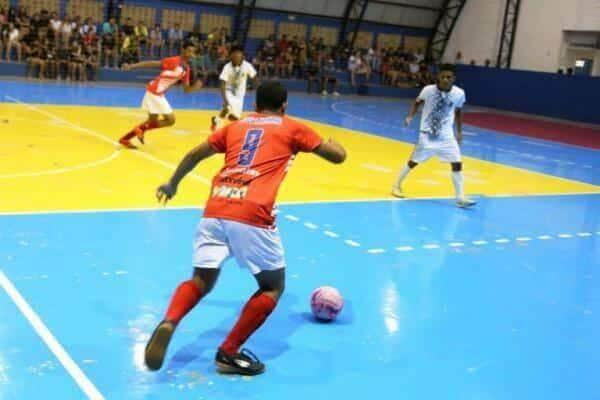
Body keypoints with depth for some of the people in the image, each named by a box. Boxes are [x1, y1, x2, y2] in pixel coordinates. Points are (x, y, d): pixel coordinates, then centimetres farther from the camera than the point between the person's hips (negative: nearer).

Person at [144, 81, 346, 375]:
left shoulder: (236, 126, 26)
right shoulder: (292, 128, 16)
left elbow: (195, 155, 31)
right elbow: (338, 156, 17)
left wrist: (172, 184, 46)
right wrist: (333, 143, 41)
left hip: (215, 210, 4)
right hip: (251, 215, -4)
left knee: (201, 282, 18)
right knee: (273, 287, 14)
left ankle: (168, 324, -12)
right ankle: (229, 353, 9)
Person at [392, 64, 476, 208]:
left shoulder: (459, 94, -9)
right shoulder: (428, 90, -15)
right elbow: (417, 102, 4)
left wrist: (459, 132, 12)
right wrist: (410, 117, -11)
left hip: (446, 135, 2)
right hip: (428, 133, -2)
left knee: (457, 164, -7)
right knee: (414, 161, 6)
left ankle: (460, 198, 0)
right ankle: (397, 185, 27)